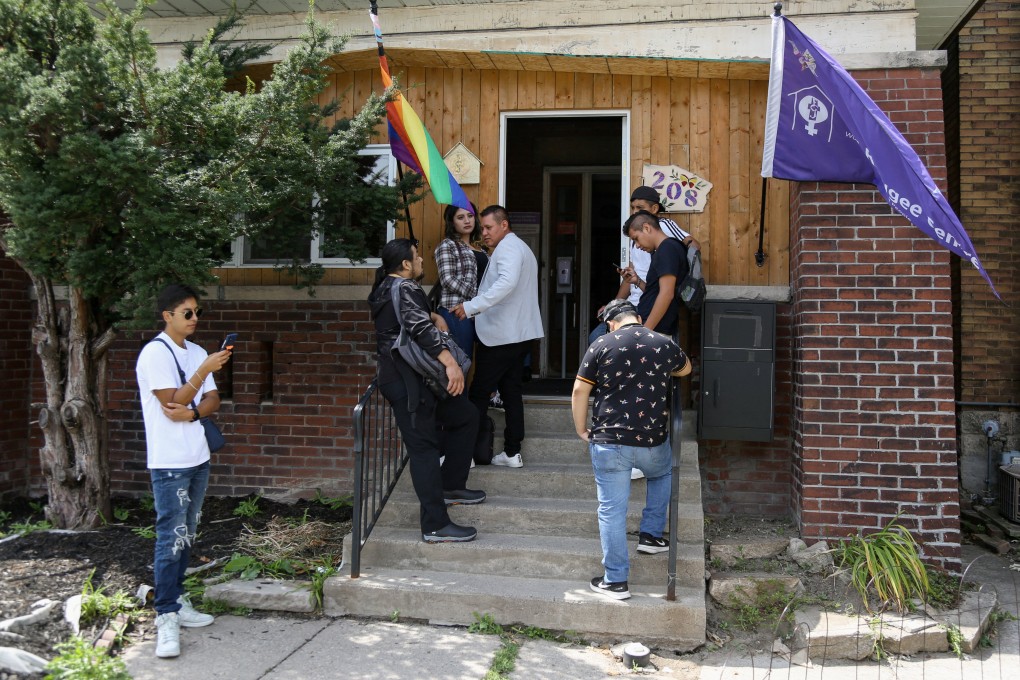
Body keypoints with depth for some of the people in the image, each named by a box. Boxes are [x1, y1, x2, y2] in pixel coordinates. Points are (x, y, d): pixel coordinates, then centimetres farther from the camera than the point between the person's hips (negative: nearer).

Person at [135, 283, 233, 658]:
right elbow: (172, 402, -17)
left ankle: (177, 601, 23)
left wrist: (192, 412, -12)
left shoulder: (197, 352, 13)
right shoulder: (155, 353, -11)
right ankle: (167, 618, -4)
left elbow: (213, 400, 9)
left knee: (186, 535, 13)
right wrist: (204, 370, -22)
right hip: (170, 462, -8)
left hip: (197, 458, 8)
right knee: (171, 538, -8)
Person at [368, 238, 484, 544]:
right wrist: (450, 362, -35)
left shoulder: (387, 287, 17)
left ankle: (450, 486, 22)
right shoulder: (404, 288, -14)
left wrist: (434, 317, 17)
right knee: (424, 448, -9)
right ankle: (436, 526, -6)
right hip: (408, 381, -10)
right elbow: (422, 328, -29)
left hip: (410, 378, 10)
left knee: (464, 418, 17)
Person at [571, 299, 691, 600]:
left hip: (609, 442, -2)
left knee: (612, 510, 5)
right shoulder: (664, 344, 4)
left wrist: (581, 430, 8)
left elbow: (579, 391, -4)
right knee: (663, 474, 35)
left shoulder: (601, 345, -3)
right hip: (653, 441, 2)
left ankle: (616, 580, 9)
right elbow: (685, 369, 26)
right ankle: (650, 534, 32)